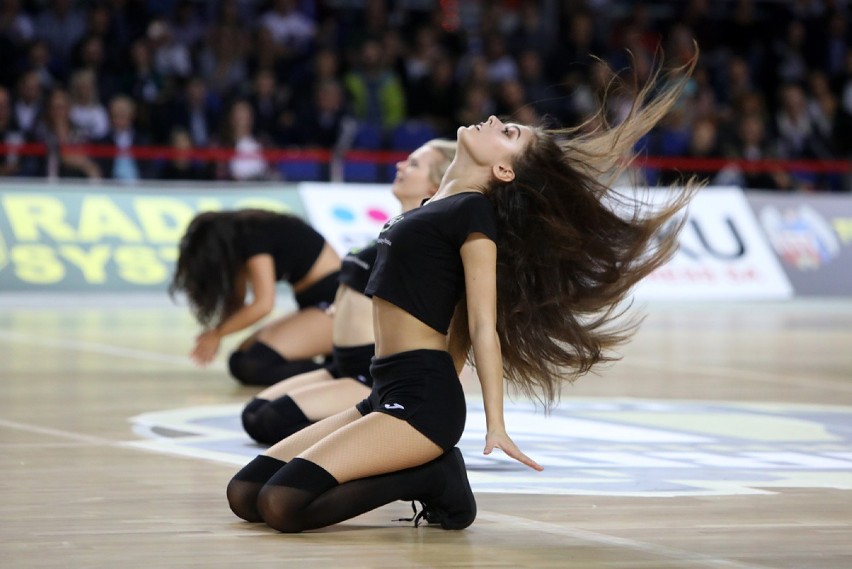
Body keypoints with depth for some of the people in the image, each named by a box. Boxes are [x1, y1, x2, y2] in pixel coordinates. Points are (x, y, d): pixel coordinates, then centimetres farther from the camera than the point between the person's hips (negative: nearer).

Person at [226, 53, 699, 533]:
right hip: (388, 392, 10)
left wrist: (496, 427, -14)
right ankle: (430, 461, 5)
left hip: (421, 399, -9)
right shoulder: (440, 206, 17)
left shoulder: (474, 212, -9)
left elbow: (484, 327, -12)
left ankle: (428, 480, -5)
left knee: (283, 504, -23)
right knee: (246, 494, 4)